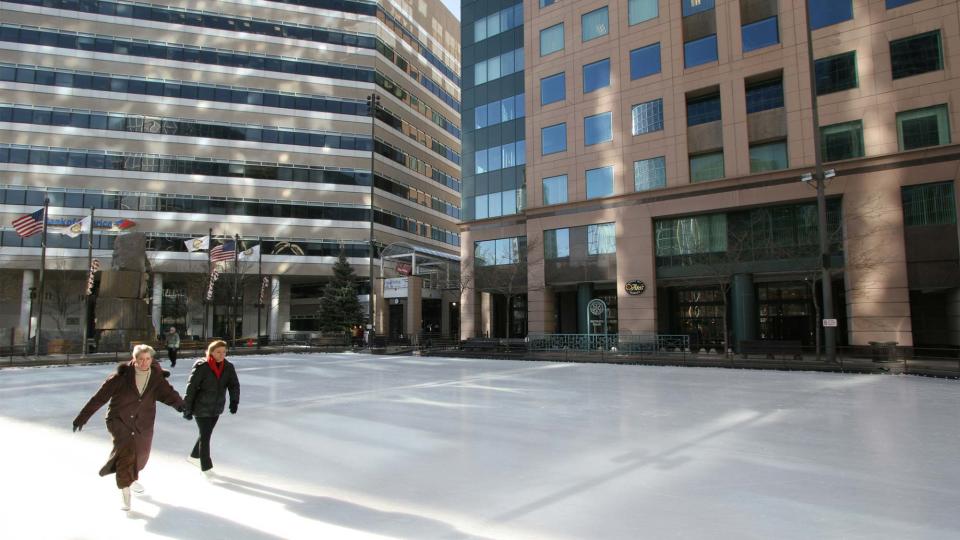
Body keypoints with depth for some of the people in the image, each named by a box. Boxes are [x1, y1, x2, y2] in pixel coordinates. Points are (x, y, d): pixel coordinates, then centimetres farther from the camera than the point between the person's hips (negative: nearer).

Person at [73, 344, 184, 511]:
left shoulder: (156, 377, -6)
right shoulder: (122, 375, -16)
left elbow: (167, 393, -11)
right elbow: (100, 396, -13)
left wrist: (180, 404, -25)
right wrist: (83, 417, -12)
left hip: (143, 423, 4)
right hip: (119, 419, -4)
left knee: (141, 455, 17)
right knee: (125, 449, -25)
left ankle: (131, 477, 52)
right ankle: (125, 489, -8)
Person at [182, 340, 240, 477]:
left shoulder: (228, 367, -6)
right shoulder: (201, 367, -20)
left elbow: (234, 384, -5)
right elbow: (191, 388, -17)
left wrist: (234, 401, -20)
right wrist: (187, 409, -15)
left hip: (216, 408, 6)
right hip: (201, 408, -5)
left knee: (206, 434, 22)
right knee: (205, 436, 2)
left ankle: (194, 456, 47)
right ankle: (206, 467, 18)